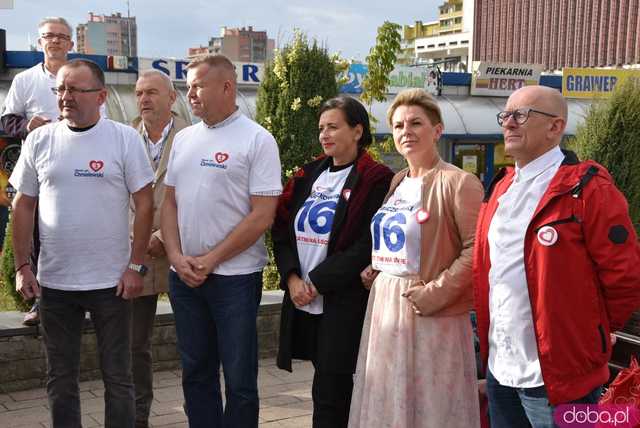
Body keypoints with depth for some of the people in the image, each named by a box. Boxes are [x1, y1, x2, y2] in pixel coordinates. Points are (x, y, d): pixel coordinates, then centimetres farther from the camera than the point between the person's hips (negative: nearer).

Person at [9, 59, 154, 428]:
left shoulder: (125, 139, -5)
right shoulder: (39, 140, 3)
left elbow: (144, 204, -5)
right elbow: (24, 206, 8)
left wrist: (135, 266, -9)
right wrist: (22, 267, 3)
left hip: (112, 282, -2)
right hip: (54, 282, 3)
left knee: (118, 377, 9)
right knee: (60, 379, 14)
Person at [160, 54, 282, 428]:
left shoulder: (257, 139, -8)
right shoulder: (184, 139, 11)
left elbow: (262, 215, -13)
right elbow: (170, 203, 13)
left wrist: (210, 260, -12)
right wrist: (177, 257, -3)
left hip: (235, 276, -5)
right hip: (184, 275, 6)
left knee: (240, 380, 3)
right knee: (196, 373, 15)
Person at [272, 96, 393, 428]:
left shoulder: (376, 181, -7)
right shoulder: (309, 175, 13)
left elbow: (366, 246, -15)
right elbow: (282, 228, 9)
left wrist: (317, 282, -15)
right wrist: (292, 277, -6)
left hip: (344, 303, -6)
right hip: (303, 302, 6)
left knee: (330, 393, -3)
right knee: (328, 385, 14)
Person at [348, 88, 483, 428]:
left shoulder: (458, 183, -11)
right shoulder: (396, 182, 14)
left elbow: (477, 249, -18)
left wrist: (438, 292, -20)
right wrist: (376, 269, 7)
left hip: (431, 315, -7)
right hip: (385, 307, 8)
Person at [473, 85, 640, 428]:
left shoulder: (588, 190, -13)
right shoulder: (501, 187, 9)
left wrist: (587, 337, -2)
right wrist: (489, 346, 14)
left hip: (557, 381, -7)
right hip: (499, 371, 7)